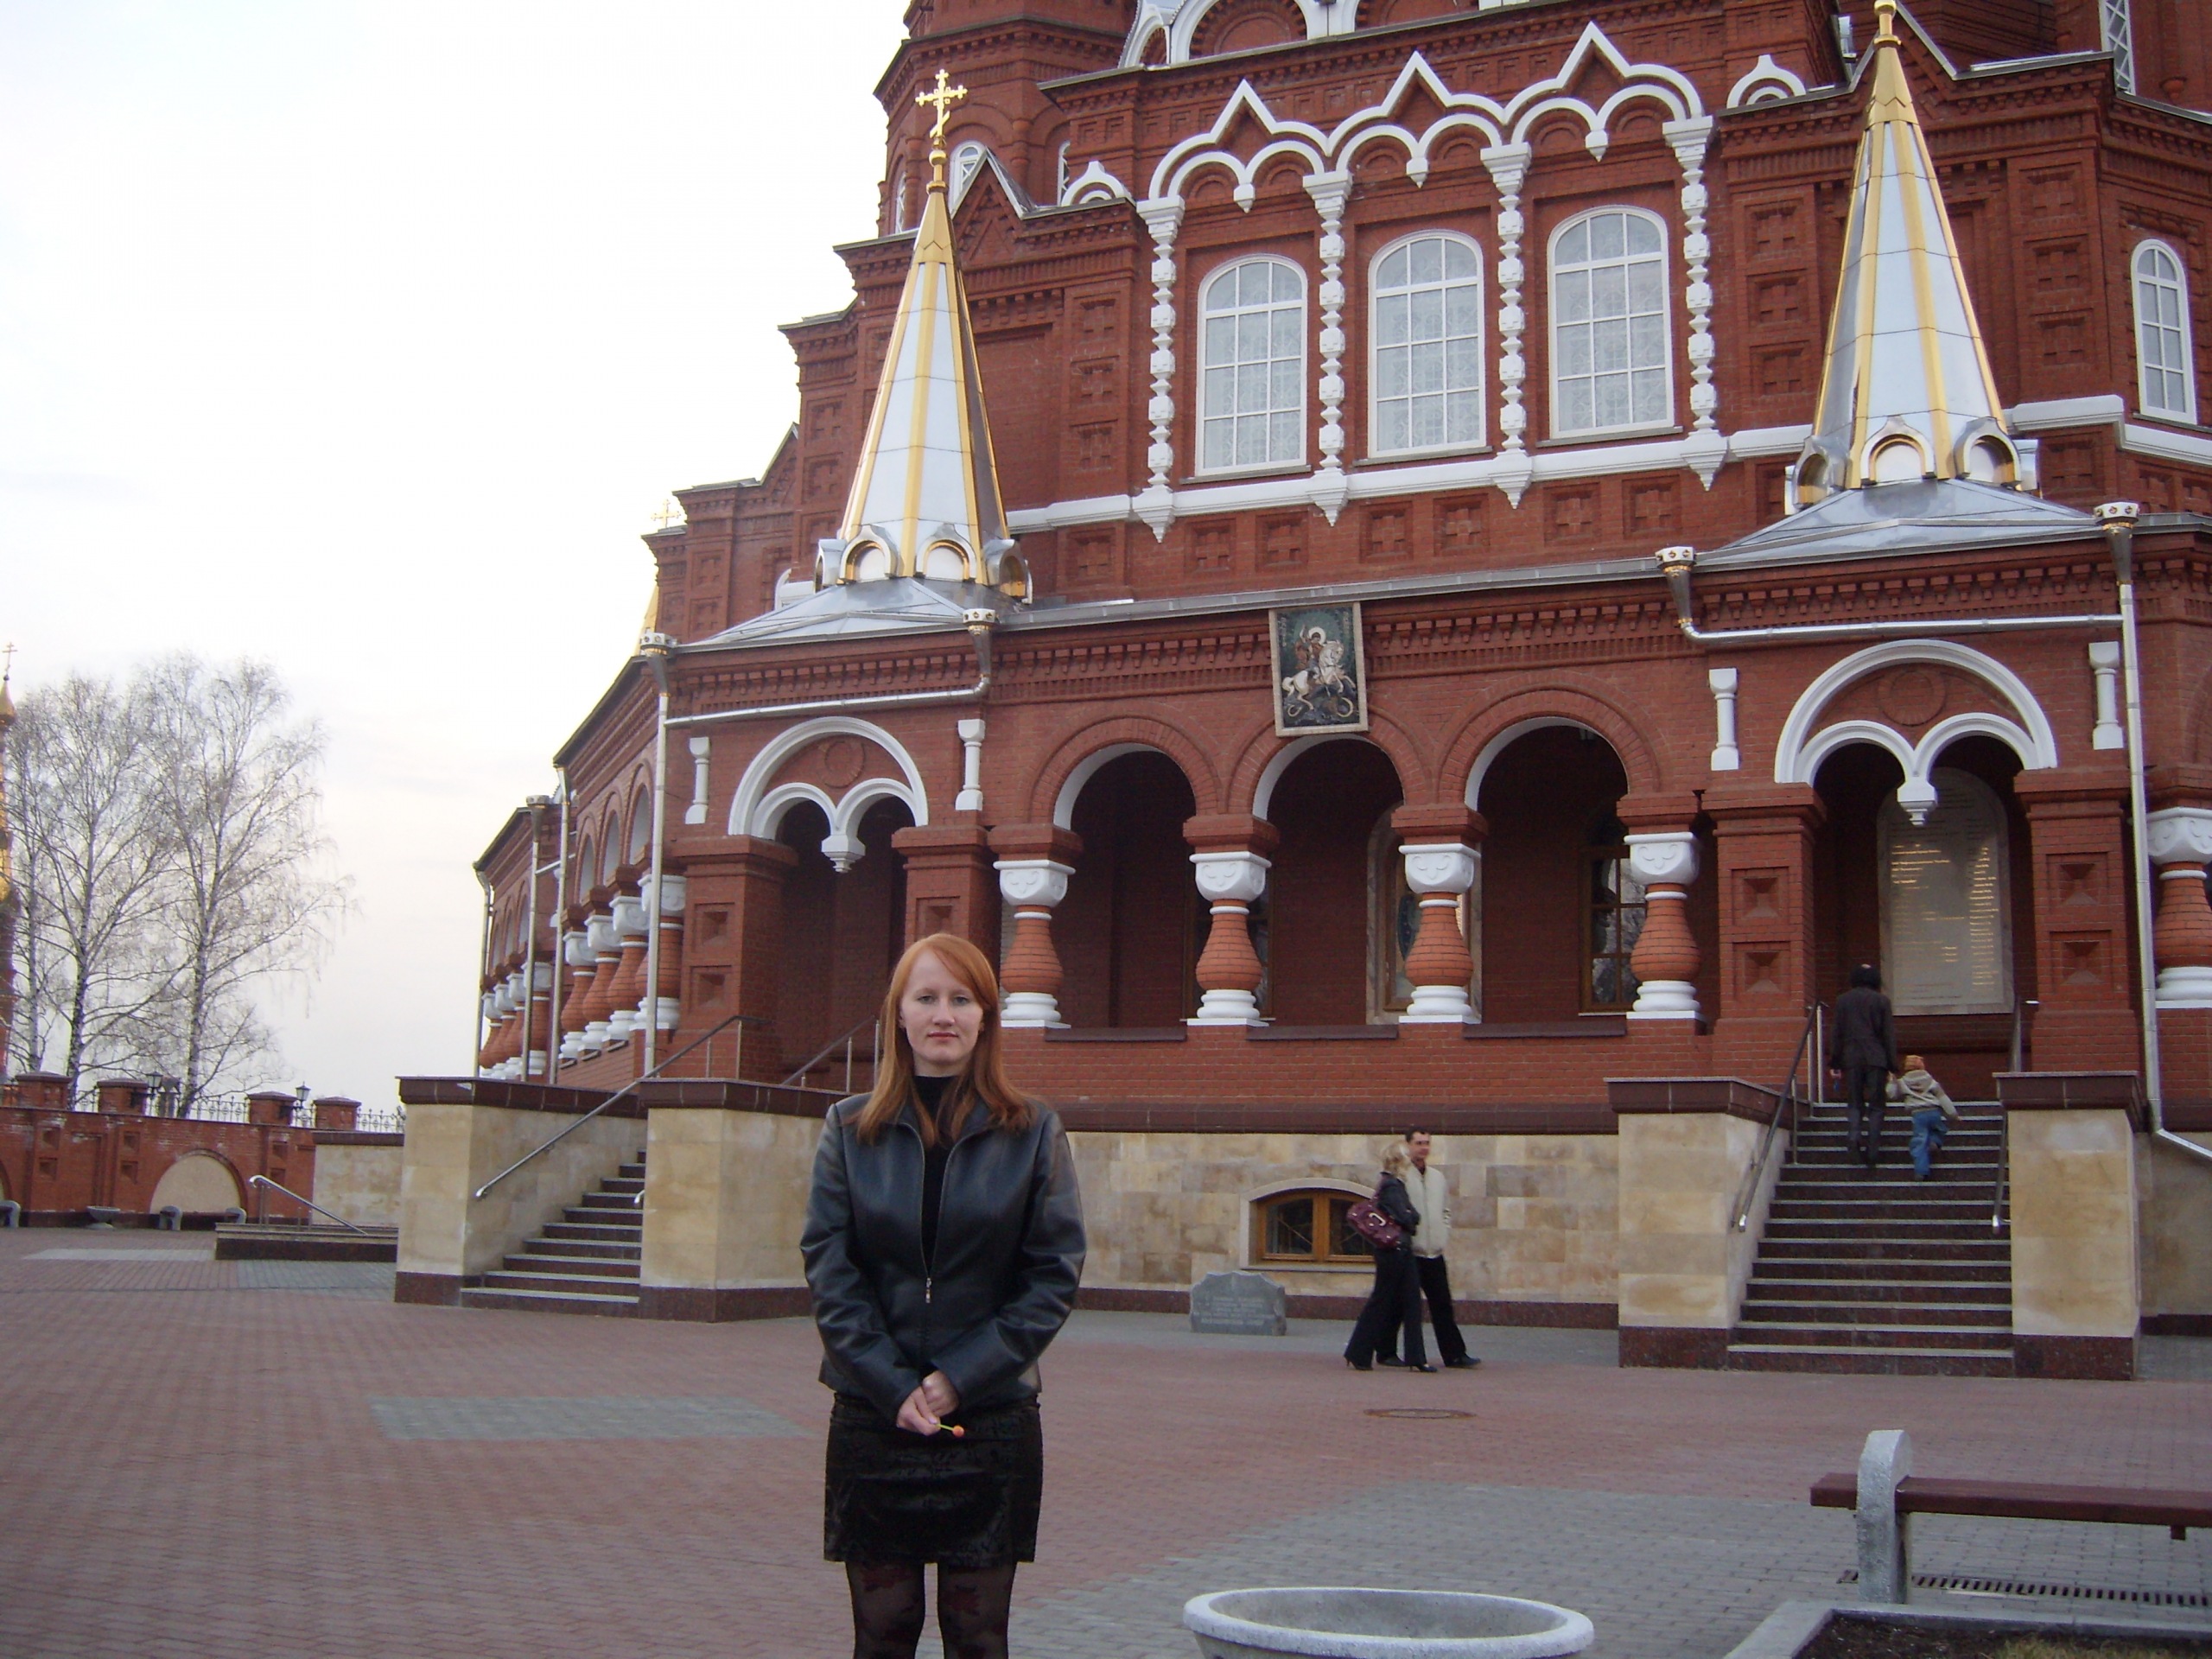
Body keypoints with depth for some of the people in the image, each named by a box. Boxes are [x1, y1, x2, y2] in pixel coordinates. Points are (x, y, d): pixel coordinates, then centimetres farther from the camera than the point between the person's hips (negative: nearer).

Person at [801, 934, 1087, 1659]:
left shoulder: (1033, 1132, 2)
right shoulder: (851, 1129, 5)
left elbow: (1055, 1275, -2)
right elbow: (828, 1268, -1)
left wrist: (961, 1379, -10)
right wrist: (892, 1386, -12)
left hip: (993, 1422, -1)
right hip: (872, 1421, 1)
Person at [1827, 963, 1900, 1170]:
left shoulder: (1843, 1000, 6)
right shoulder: (1881, 1001, 1)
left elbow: (1837, 1033, 6)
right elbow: (1889, 1034, 1)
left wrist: (1834, 1063, 10)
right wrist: (1892, 1066, 4)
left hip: (1851, 1059, 1)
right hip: (1876, 1059, -1)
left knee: (1854, 1103, 8)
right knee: (1875, 1106, 4)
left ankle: (1853, 1135, -19)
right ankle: (1872, 1151, -3)